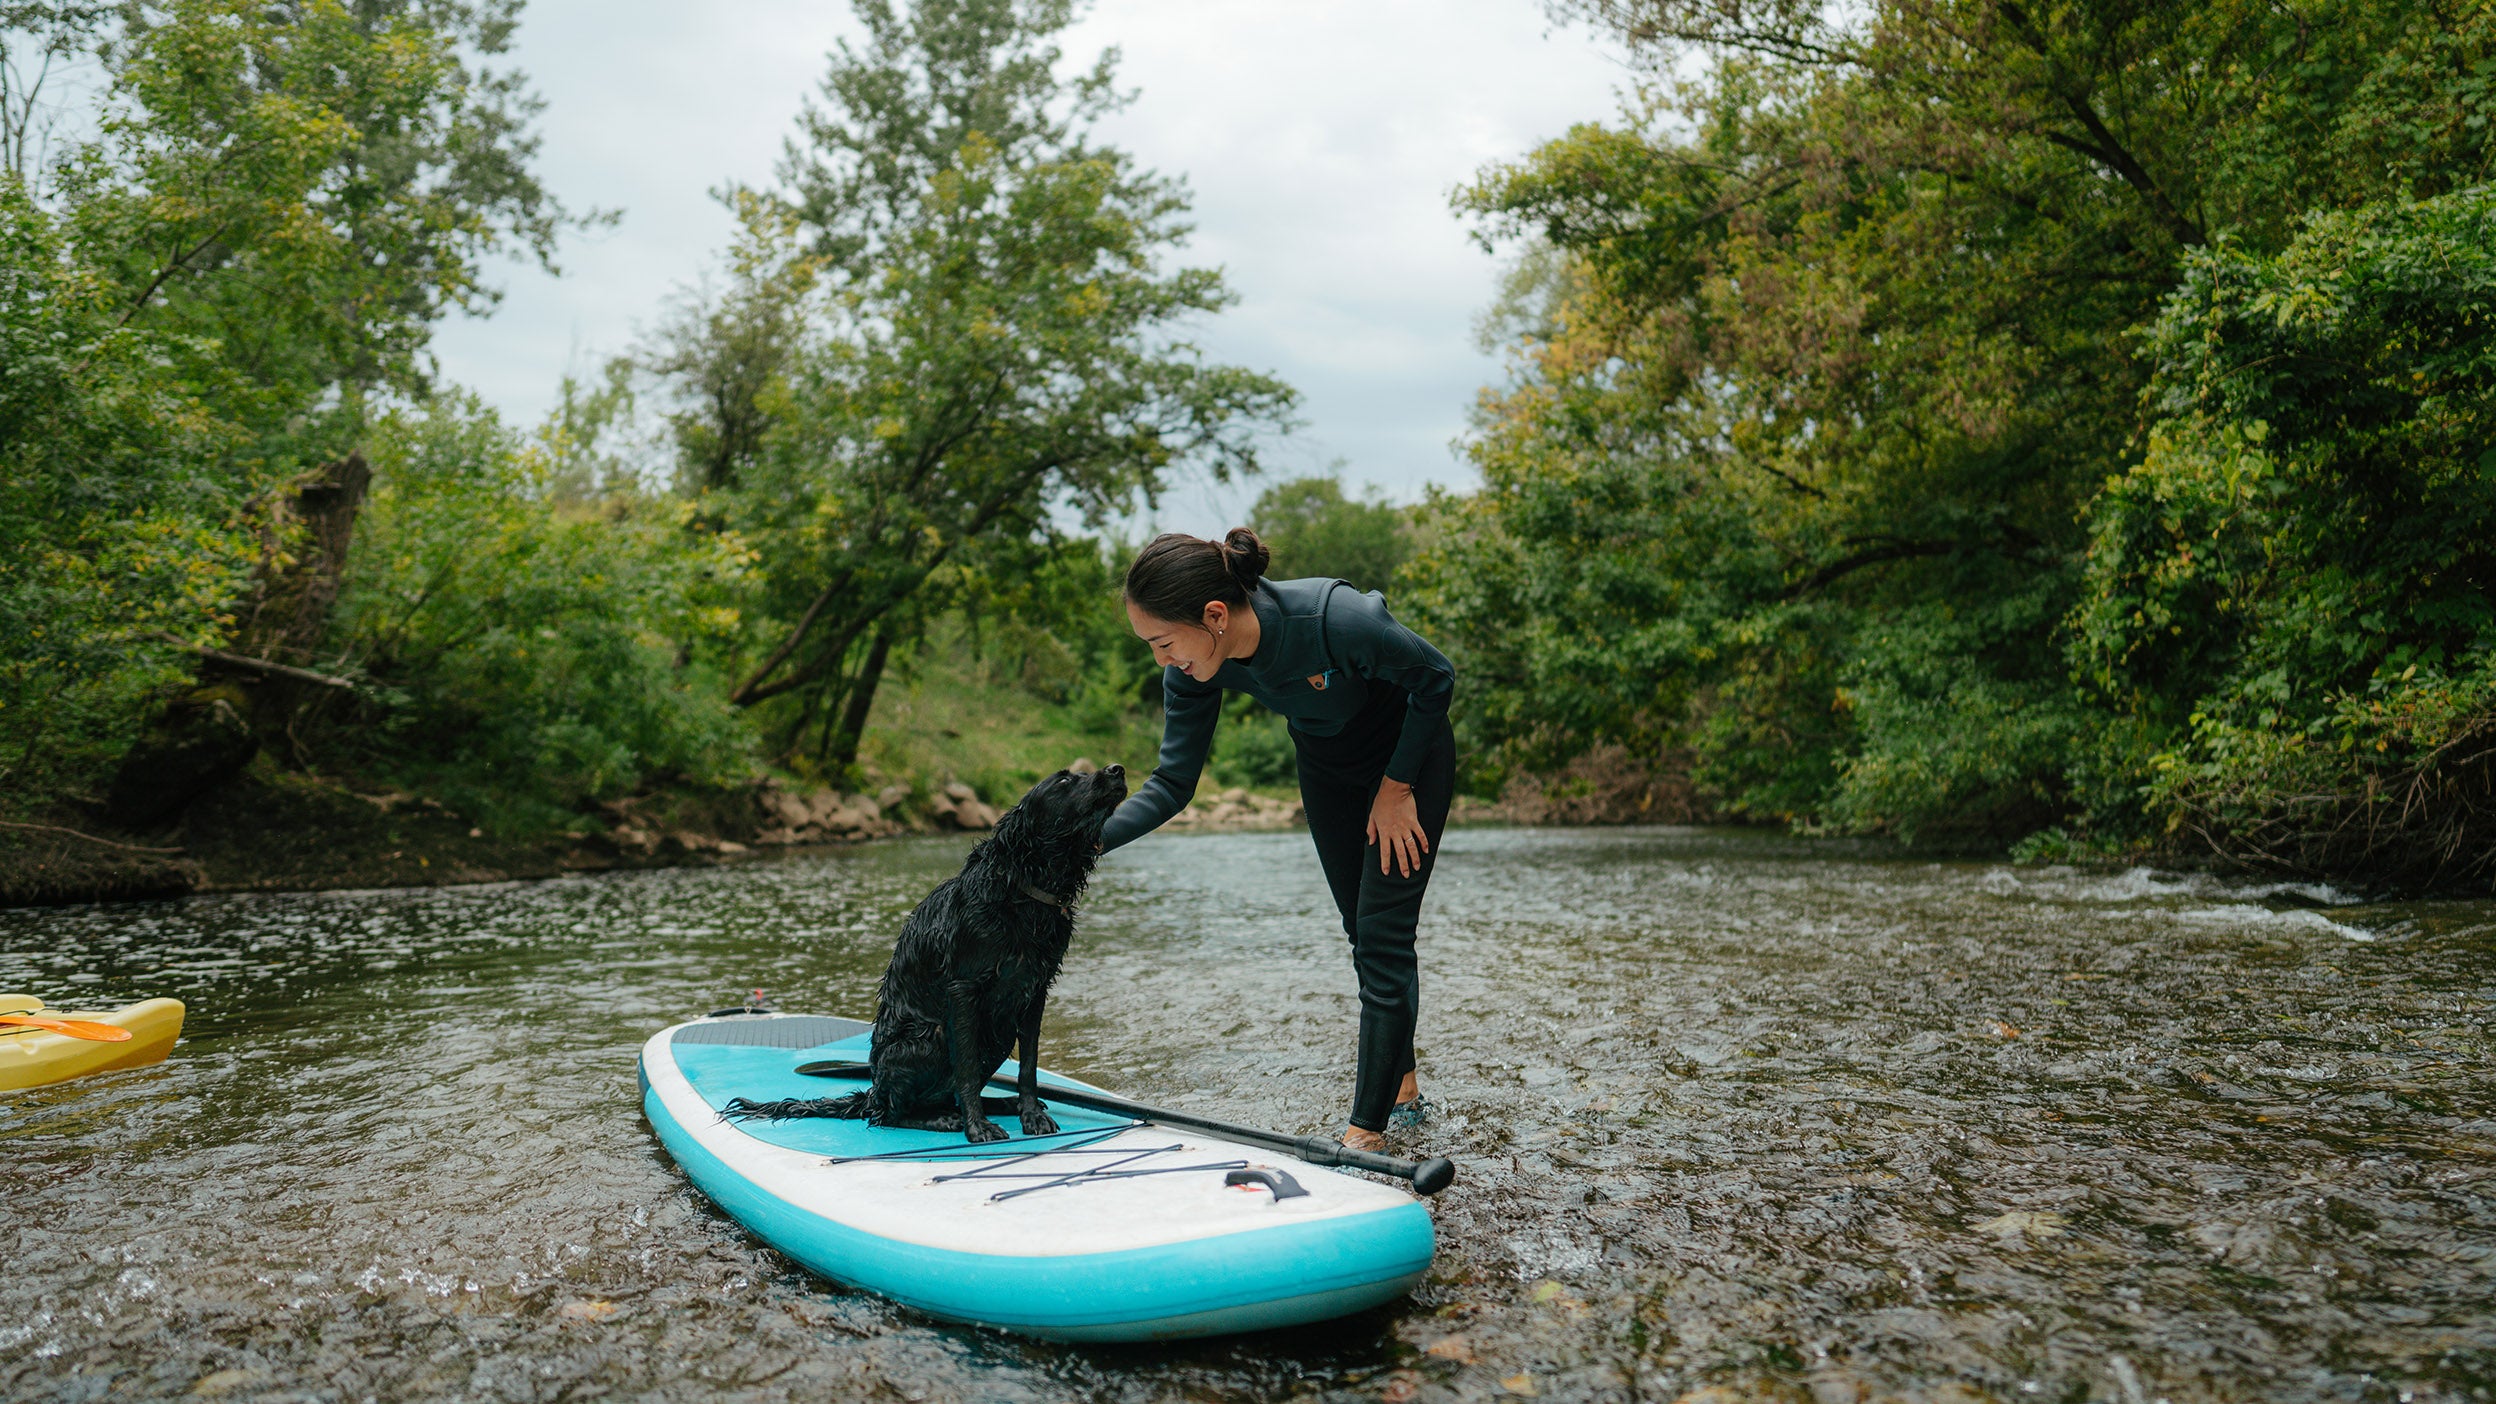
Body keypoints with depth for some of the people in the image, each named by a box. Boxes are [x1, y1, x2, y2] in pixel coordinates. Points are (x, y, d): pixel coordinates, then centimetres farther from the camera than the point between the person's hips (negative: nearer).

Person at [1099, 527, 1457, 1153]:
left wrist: (1396, 788, -15)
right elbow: (1172, 784, -14)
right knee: (1363, 933, 15)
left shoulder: (1335, 618, -41)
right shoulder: (1192, 669, -25)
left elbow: (1436, 677, -22)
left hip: (1411, 754, -5)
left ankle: (1367, 1129, 1)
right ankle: (1400, 1082, 34)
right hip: (1326, 766, 5)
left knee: (1382, 937, -9)